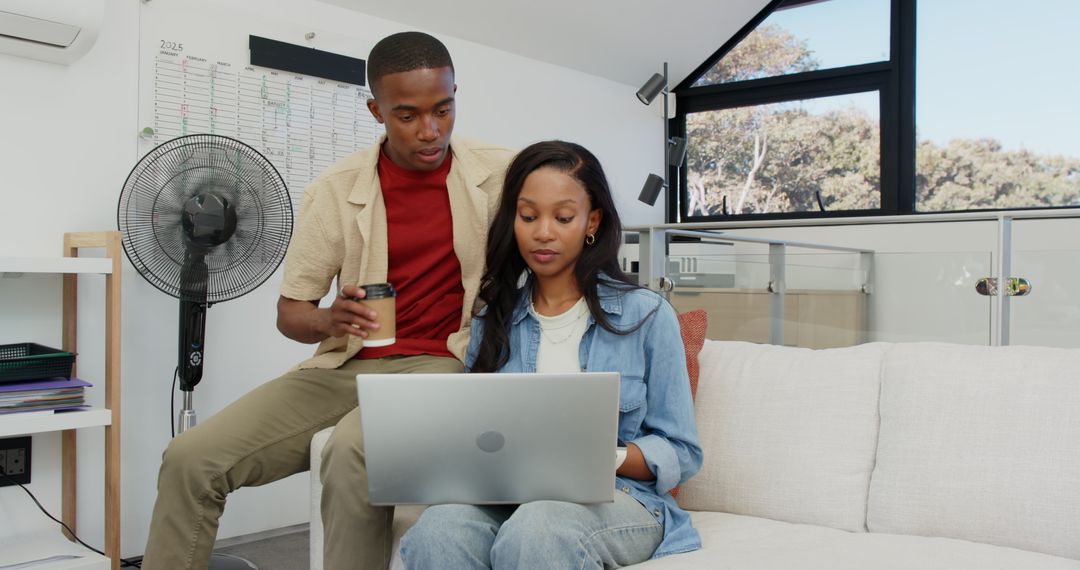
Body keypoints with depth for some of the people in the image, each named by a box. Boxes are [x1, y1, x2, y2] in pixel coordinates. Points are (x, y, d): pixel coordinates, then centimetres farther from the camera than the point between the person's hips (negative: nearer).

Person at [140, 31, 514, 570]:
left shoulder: (502, 174, -5)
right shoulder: (336, 188, -2)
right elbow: (289, 313, 4)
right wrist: (329, 321, -21)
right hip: (348, 365, 3)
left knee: (353, 454, -36)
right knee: (191, 458, -13)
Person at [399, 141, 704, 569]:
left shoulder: (647, 315, 2)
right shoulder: (493, 321, 13)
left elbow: (680, 454, 1)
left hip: (616, 497, -2)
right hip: (507, 498, 3)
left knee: (533, 532, -38)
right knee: (437, 530, -33)